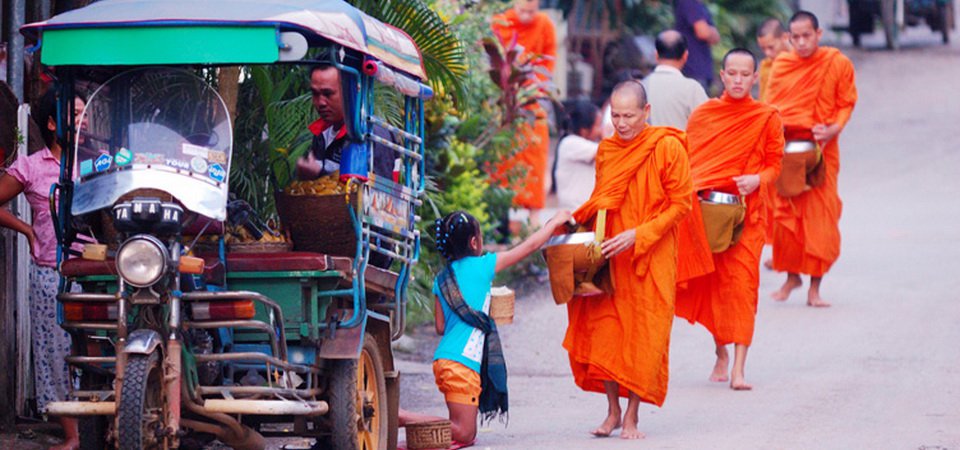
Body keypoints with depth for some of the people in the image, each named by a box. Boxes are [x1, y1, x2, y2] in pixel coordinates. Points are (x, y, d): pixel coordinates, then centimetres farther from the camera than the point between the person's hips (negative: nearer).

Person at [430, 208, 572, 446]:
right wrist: (555, 222, 21)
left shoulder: (442, 279, 12)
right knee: (463, 433, -9)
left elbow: (441, 327, 14)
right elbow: (530, 246, 7)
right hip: (461, 363, -7)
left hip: (443, 362, 7)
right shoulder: (481, 266, -3)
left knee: (463, 431, 14)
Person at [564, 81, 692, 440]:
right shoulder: (606, 150, 7)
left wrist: (637, 235, -18)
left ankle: (632, 416, 6)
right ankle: (612, 411, 12)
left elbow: (680, 204, -9)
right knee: (603, 329, 0)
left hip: (650, 257, -4)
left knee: (643, 335, -2)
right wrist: (578, 221, 0)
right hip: (609, 255, 4)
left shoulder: (667, 147, -8)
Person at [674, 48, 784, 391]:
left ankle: (738, 369, -15)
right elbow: (689, 161, 11)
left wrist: (757, 180, -15)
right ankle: (721, 353, 26)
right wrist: (689, 192, -7)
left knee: (741, 284, -10)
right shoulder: (702, 115, 7)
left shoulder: (767, 118, 3)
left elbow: (775, 164, 5)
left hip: (745, 212, -2)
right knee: (712, 283, 6)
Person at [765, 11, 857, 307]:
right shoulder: (781, 65, 5)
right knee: (784, 215, 3)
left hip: (820, 149, -2)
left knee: (820, 216, -5)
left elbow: (846, 104, 3)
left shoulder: (838, 64, -2)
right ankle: (791, 276, 21)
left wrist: (834, 129, -15)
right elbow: (770, 107, 11)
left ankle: (815, 287, 1)